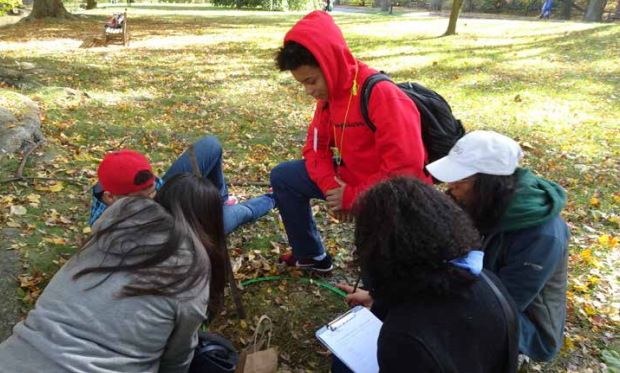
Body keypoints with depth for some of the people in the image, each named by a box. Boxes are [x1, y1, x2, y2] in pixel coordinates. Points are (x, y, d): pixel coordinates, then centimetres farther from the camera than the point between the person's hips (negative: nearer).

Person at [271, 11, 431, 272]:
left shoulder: (382, 95, -28)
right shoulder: (329, 93, -2)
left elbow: (407, 168, -32)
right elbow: (316, 145, 5)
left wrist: (352, 197, -23)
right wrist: (331, 186, -14)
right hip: (352, 178, 8)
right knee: (282, 177, 8)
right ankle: (310, 255, 20)